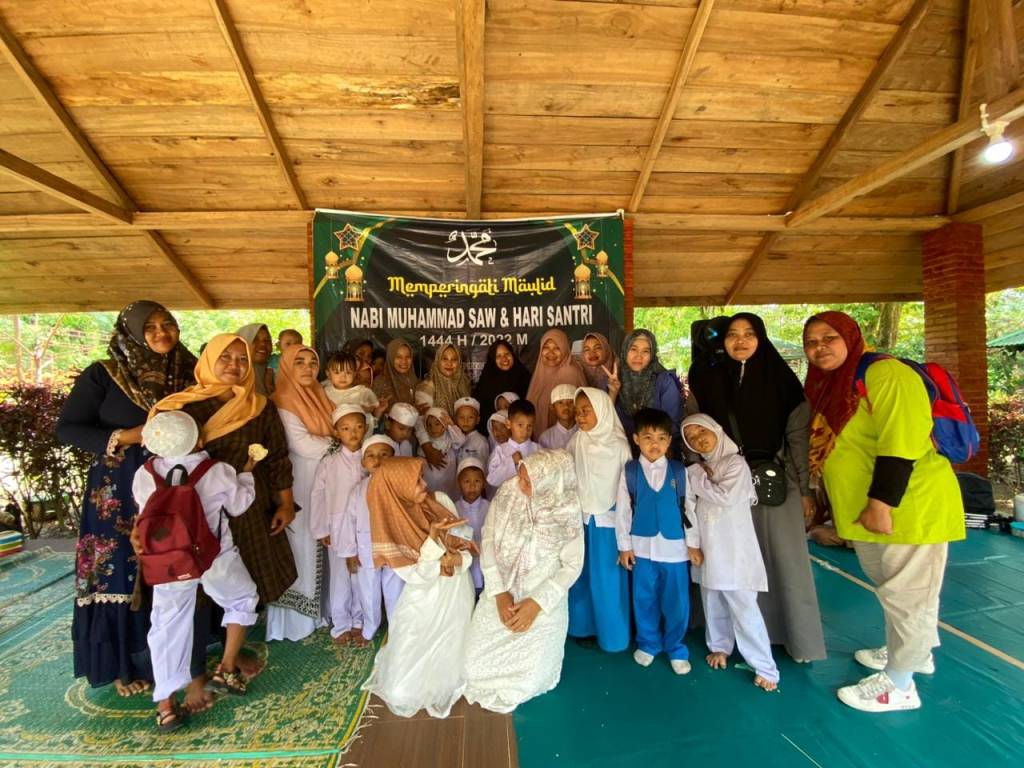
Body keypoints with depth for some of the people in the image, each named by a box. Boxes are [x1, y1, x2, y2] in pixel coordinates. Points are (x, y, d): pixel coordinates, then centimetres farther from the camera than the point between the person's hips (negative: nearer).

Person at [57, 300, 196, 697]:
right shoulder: (103, 375, -7)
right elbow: (67, 428, -5)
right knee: (122, 573, 5)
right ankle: (126, 664, 23)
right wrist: (123, 437, -17)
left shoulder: (185, 373, 3)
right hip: (119, 491, -3)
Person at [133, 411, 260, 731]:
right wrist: (247, 473, 14)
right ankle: (227, 669, 24)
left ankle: (166, 705, 19)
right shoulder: (218, 471, -16)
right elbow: (240, 505, 0)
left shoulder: (143, 475, -8)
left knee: (167, 629, 15)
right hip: (216, 558, -2)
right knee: (243, 601, 23)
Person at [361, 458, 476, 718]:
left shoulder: (440, 501, -12)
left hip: (458, 594, 3)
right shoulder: (391, 525, -22)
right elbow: (417, 576, -23)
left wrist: (460, 559, -25)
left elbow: (465, 540, -4)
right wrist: (434, 538, -36)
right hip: (424, 604, -3)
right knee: (403, 692, 5)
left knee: (453, 662, 20)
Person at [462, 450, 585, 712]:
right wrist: (499, 592, -13)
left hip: (543, 601, -1)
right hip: (500, 595, 2)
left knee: (529, 679, 0)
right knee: (477, 665, 2)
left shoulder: (568, 513, -19)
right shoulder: (507, 494, -15)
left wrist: (537, 602, -16)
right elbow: (488, 541, -8)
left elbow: (572, 566, -9)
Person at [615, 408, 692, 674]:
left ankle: (676, 648, 33)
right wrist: (624, 545, -1)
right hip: (642, 546, 0)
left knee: (677, 601, 10)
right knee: (645, 599, 13)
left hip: (675, 546, 0)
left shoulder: (679, 470, -4)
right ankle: (648, 643, 36)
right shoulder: (629, 471, -6)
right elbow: (622, 509, -1)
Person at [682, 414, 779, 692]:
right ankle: (720, 646, 38)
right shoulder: (694, 470, 6)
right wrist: (693, 543, -3)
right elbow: (689, 509, 3)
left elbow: (726, 497, -21)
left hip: (734, 550, -5)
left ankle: (765, 668, 12)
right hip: (707, 550, 5)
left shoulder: (735, 463, -7)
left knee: (744, 608, -2)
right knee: (713, 604, 17)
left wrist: (699, 481, -9)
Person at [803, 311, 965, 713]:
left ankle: (899, 684, 20)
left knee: (905, 593, 5)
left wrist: (881, 503, -25)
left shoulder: (886, 374, -17)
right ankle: (914, 653, 44)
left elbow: (901, 444, -25)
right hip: (868, 512, 9)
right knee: (891, 589, 23)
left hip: (907, 507, -9)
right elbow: (827, 448, 19)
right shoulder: (828, 387, 10)